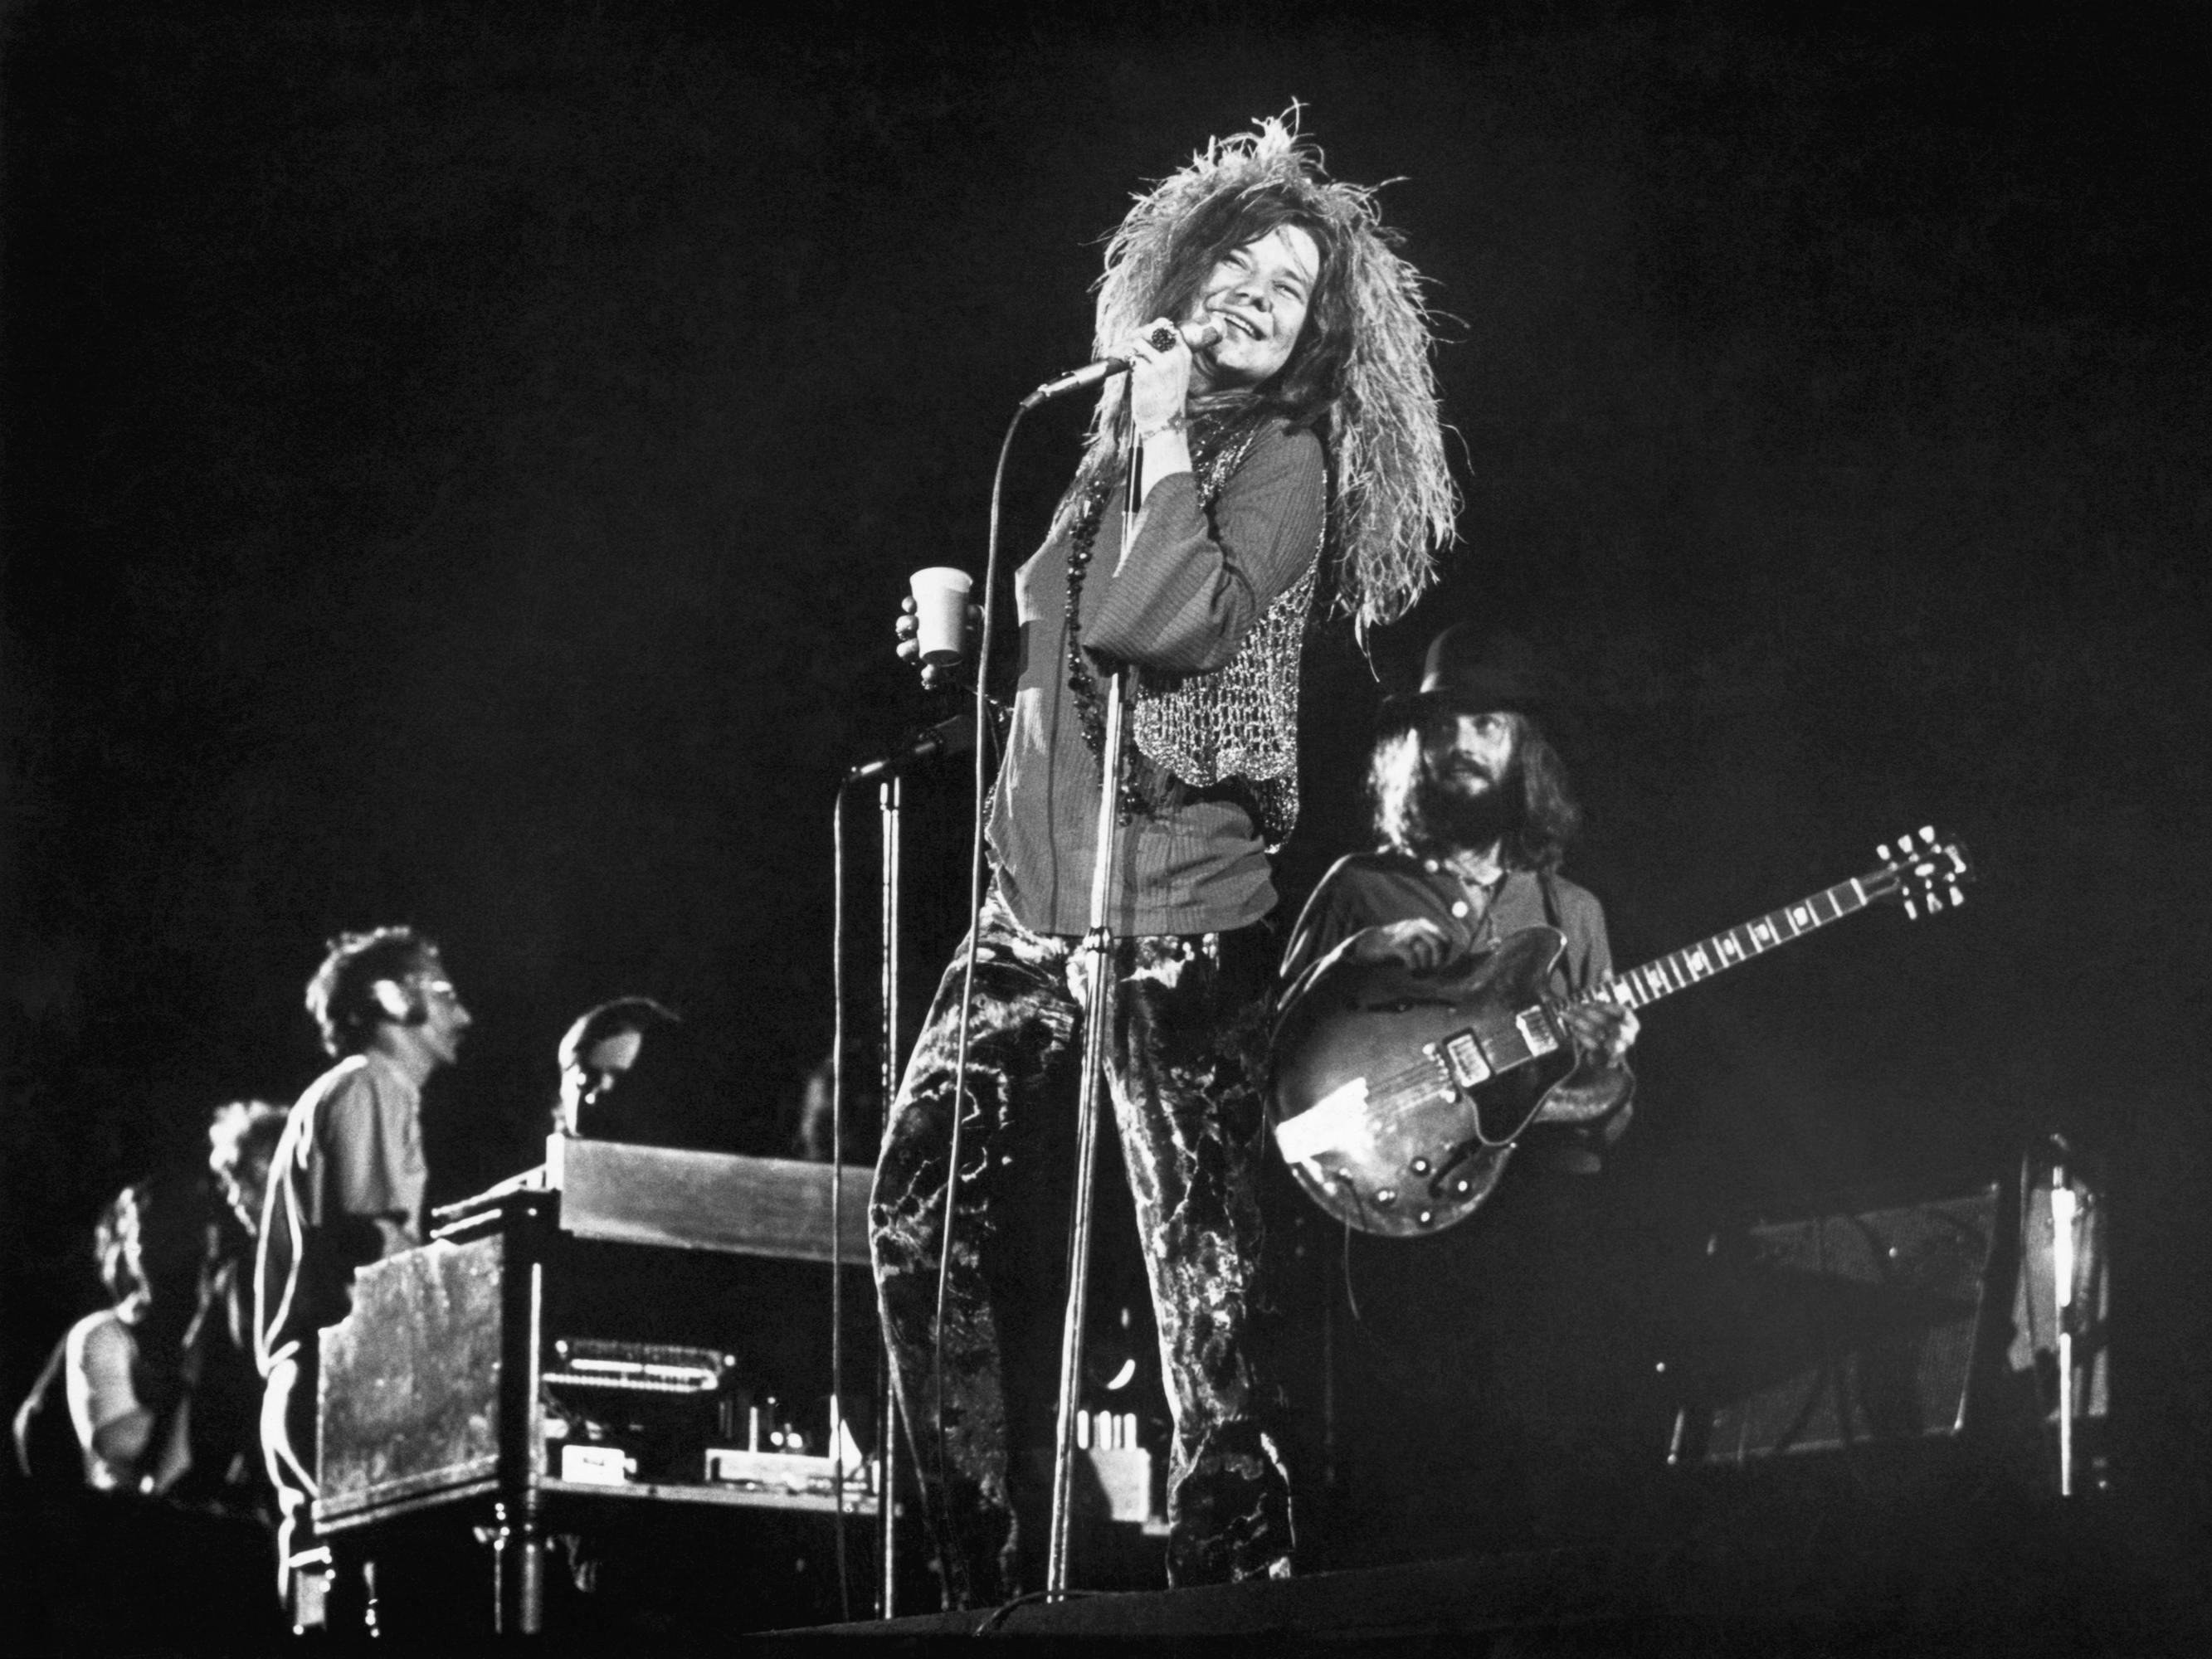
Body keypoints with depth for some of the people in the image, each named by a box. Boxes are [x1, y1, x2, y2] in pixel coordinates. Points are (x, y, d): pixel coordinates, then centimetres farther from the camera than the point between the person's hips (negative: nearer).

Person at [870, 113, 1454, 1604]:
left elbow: (1168, 621, -22)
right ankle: (986, 1575, 13)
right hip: (1033, 916, 7)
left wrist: (1165, 440, -15)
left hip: (1179, 931, -7)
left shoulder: (1282, 459, -6)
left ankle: (1233, 1580, 0)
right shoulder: (1117, 441, 13)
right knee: (923, 1216, 4)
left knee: (1208, 1287, -8)